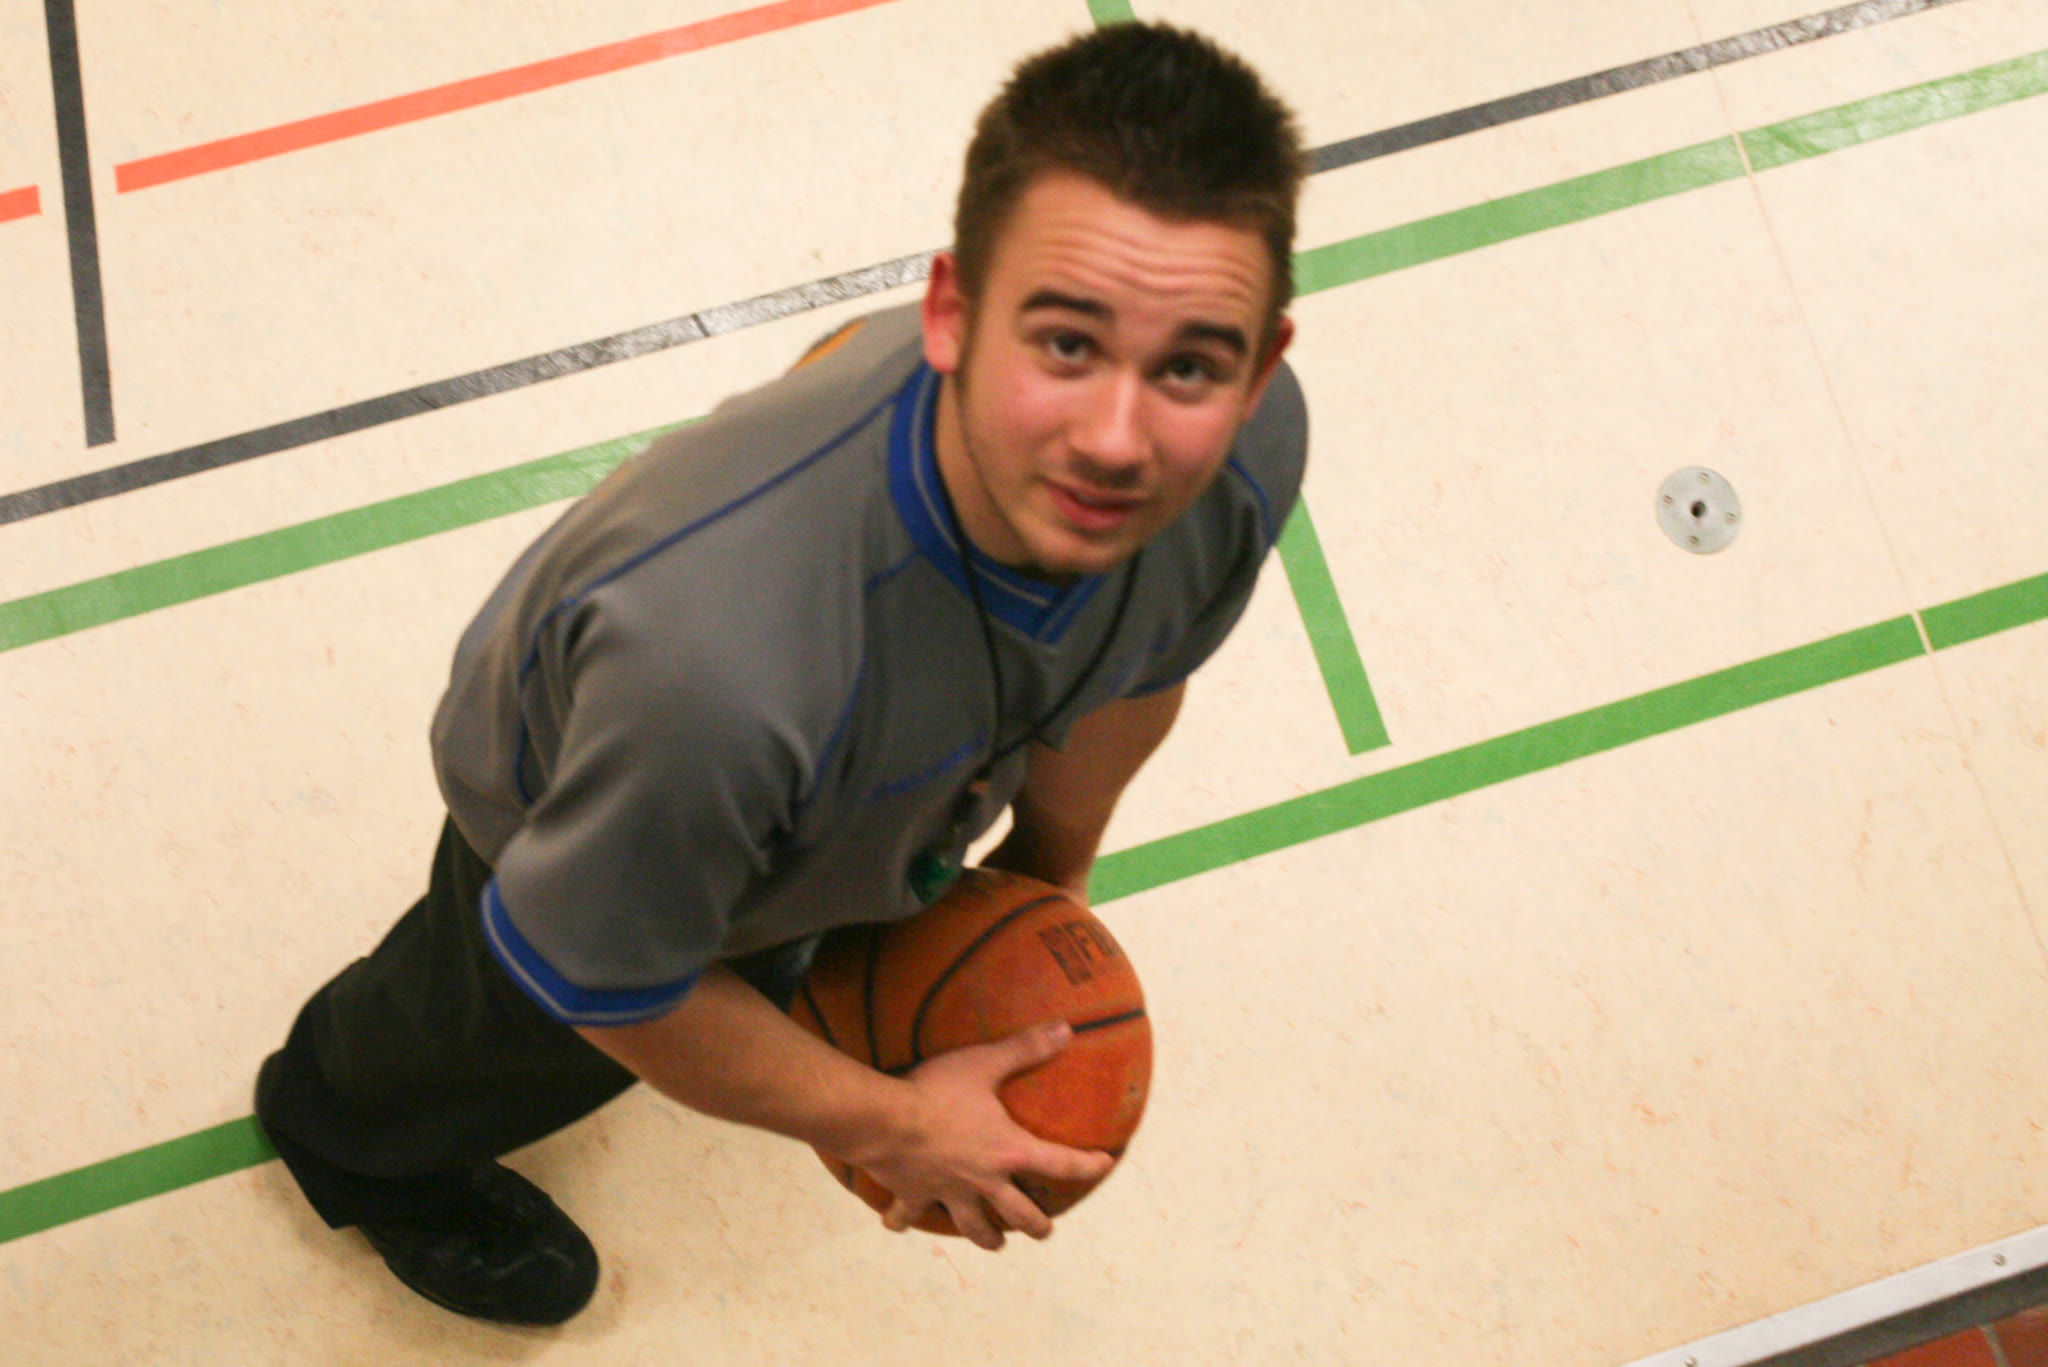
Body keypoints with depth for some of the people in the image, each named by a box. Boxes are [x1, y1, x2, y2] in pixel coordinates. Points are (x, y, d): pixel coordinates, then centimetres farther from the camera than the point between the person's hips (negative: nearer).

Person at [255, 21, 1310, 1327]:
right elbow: (599, 989, -32)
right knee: (522, 1053, 32)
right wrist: (883, 1124, -19)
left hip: (869, 788, 4)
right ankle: (349, 1126, 68)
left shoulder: (1253, 441, -36)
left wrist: (1046, 881, 6)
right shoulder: (718, 655, -55)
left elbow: (1131, 664, -9)